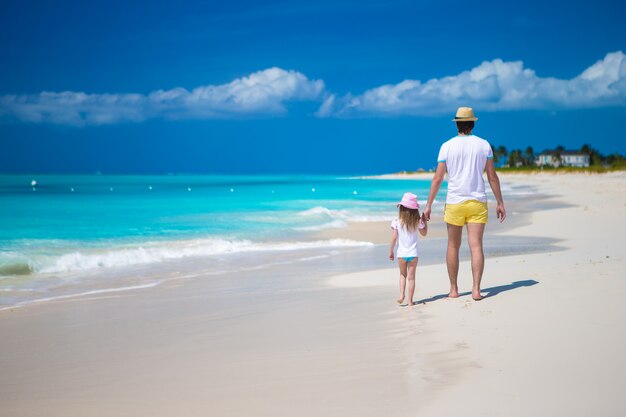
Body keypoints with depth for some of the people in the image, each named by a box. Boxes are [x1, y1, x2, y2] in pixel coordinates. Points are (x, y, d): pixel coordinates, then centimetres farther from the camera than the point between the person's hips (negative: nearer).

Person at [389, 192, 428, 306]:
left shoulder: (396, 222, -9)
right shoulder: (418, 222, -6)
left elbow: (394, 238, -7)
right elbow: (424, 233, 11)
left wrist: (391, 251, 4)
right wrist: (425, 221, 20)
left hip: (401, 254, 0)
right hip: (413, 254, 0)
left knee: (403, 275, 19)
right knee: (411, 277, 7)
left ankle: (402, 295, 4)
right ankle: (410, 300, 8)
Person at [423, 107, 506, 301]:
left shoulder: (447, 146, -1)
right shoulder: (484, 145, 2)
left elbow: (437, 179, -3)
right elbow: (492, 177, 2)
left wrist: (428, 205, 2)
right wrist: (500, 203, 9)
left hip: (454, 202, 0)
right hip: (477, 202, 0)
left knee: (453, 246, 11)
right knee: (476, 246, -3)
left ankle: (454, 289, 16)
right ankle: (476, 289, -13)